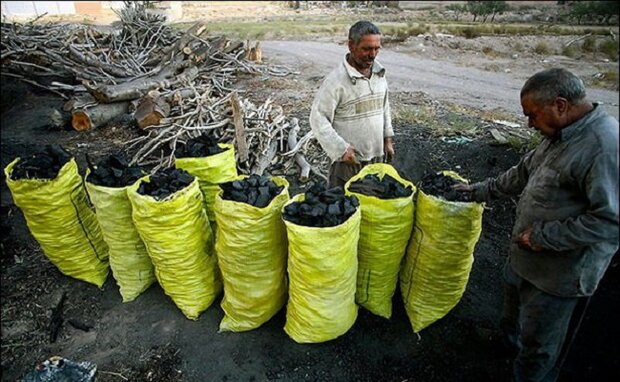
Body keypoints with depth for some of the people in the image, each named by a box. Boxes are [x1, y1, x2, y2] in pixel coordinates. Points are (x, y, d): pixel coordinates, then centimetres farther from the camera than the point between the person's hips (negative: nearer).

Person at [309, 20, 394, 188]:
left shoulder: (379, 72, 6)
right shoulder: (337, 80, -16)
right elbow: (318, 119, -16)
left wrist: (388, 138, 13)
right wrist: (341, 149, -19)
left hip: (378, 156, 6)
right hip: (349, 160, -6)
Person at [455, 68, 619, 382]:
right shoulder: (561, 134, 2)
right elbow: (525, 172, 16)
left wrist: (544, 236, -24)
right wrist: (481, 191, 17)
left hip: (559, 271, -9)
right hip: (527, 255, 9)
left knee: (538, 344, 12)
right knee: (513, 297, 34)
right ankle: (509, 336, 62)